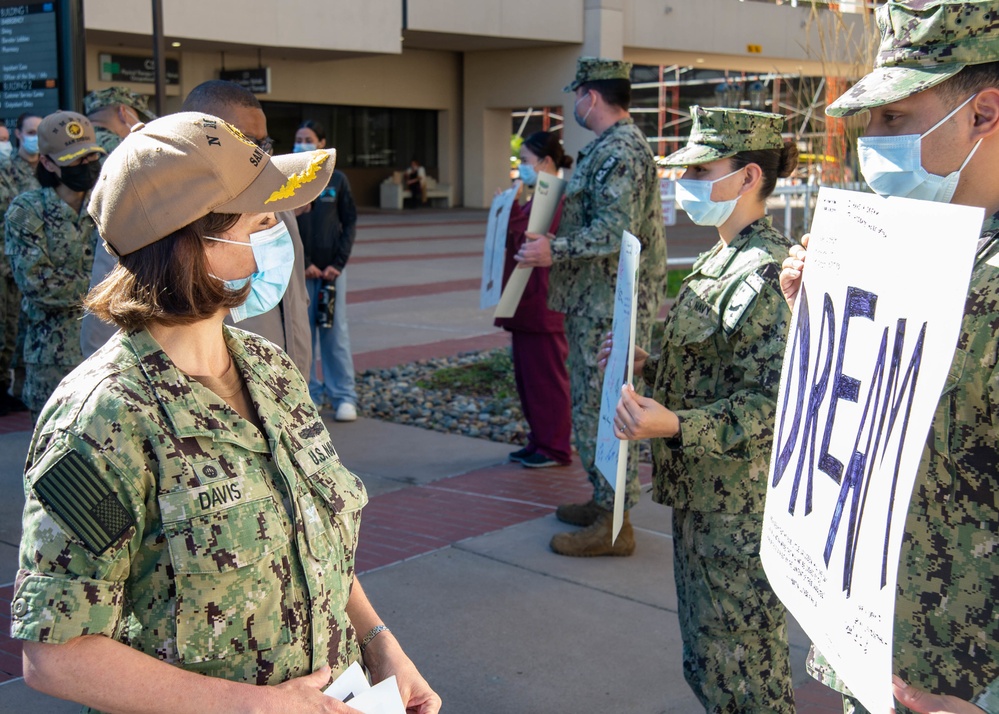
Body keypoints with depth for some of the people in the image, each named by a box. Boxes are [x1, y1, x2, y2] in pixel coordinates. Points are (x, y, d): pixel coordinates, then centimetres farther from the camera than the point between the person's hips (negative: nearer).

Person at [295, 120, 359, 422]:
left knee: (335, 331, 0)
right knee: (302, 331, 1)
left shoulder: (337, 180, 5)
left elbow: (350, 223, 4)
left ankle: (343, 396, 5)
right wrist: (303, 264, -9)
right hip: (297, 269, 0)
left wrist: (338, 263, -6)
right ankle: (309, 393, 9)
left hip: (331, 268, 0)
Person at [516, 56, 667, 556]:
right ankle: (605, 501, 28)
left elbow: (617, 231, -27)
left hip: (613, 304, -11)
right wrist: (558, 246, 26)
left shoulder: (620, 151, -17)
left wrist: (556, 250, -24)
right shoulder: (611, 145, 17)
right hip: (599, 299, 11)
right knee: (593, 402, 17)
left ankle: (613, 525, 0)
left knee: (601, 406, -7)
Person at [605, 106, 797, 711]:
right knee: (708, 649, 21)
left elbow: (771, 402, -24)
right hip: (702, 492, 10)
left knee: (739, 661, 5)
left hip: (738, 506, -10)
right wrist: (649, 365, 6)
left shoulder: (767, 272, -21)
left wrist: (673, 427, -35)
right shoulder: (723, 259, 10)